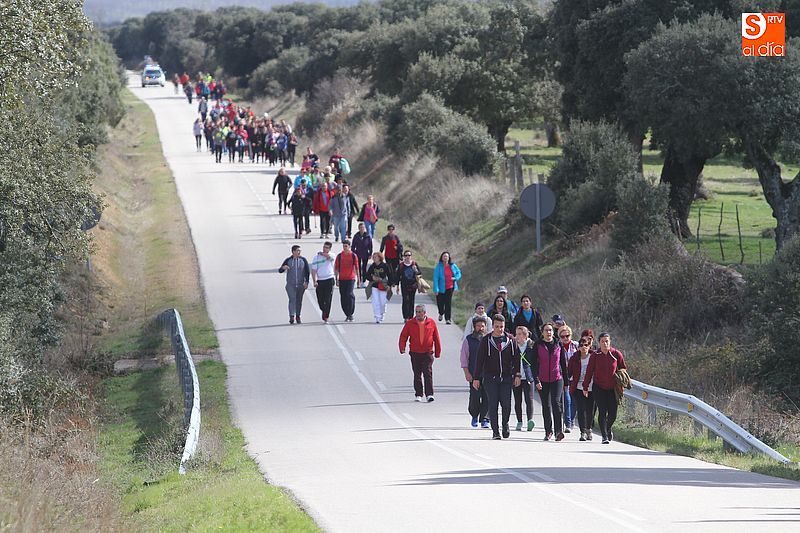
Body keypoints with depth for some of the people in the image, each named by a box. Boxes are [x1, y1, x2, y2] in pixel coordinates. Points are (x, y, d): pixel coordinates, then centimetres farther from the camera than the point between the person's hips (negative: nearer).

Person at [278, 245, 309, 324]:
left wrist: (306, 282, -7)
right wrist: (283, 268, -20)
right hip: (290, 284, -2)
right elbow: (280, 271, 3)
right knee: (292, 299, -15)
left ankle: (298, 317, 19)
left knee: (299, 300, 7)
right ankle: (291, 317, -22)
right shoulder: (288, 260, 1)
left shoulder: (303, 260, 3)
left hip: (301, 284, 2)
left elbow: (307, 271, 4)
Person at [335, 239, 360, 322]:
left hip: (351, 279, -3)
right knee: (343, 297, 4)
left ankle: (350, 314, -8)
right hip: (342, 279, 3)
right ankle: (347, 315, 14)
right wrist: (336, 279, 3)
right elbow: (336, 268, 8)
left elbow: (356, 268, 6)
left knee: (350, 295, -15)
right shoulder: (339, 256, 5)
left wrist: (358, 278, 4)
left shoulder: (353, 256, 1)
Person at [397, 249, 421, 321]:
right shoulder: (401, 265, 1)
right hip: (404, 286, -1)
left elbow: (420, 273, 4)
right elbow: (398, 276, 6)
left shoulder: (414, 264, 2)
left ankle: (411, 317, 14)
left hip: (413, 286, 1)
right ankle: (406, 317, -11)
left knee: (411, 301, 7)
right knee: (405, 300, -11)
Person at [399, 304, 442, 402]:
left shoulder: (431, 323, 2)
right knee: (417, 375, 7)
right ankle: (418, 394, 15)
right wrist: (402, 348, -11)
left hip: (427, 353, -1)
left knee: (428, 374, -9)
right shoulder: (410, 324, 3)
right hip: (415, 353, 2)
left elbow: (436, 338, 9)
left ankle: (429, 394, -9)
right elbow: (403, 336, 4)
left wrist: (438, 352, 10)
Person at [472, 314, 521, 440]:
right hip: (490, 378, -1)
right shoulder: (486, 341, 1)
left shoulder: (510, 340, 5)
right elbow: (479, 360, 3)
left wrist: (517, 375, -1)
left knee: (506, 404, -3)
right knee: (493, 405, -4)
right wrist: (476, 378, -1)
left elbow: (516, 359, 8)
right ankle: (495, 431, 2)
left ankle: (505, 425, 22)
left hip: (506, 377, 1)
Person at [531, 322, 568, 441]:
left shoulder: (558, 345, 5)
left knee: (556, 403, -16)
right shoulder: (538, 345, 2)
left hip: (557, 379, -1)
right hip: (542, 380, 1)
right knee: (546, 406, 8)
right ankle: (548, 431, 20)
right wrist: (536, 380, -11)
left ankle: (559, 431, -21)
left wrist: (566, 380, 10)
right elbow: (533, 364, -1)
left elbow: (564, 363, 11)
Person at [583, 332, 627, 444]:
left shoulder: (616, 354, -3)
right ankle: (605, 436, -4)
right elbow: (589, 372, 1)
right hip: (599, 388, -1)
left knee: (613, 414, 1)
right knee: (602, 412, -8)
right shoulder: (595, 356, -4)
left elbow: (623, 368, 9)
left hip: (613, 388, 1)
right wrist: (585, 387, 2)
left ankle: (608, 429, 31)